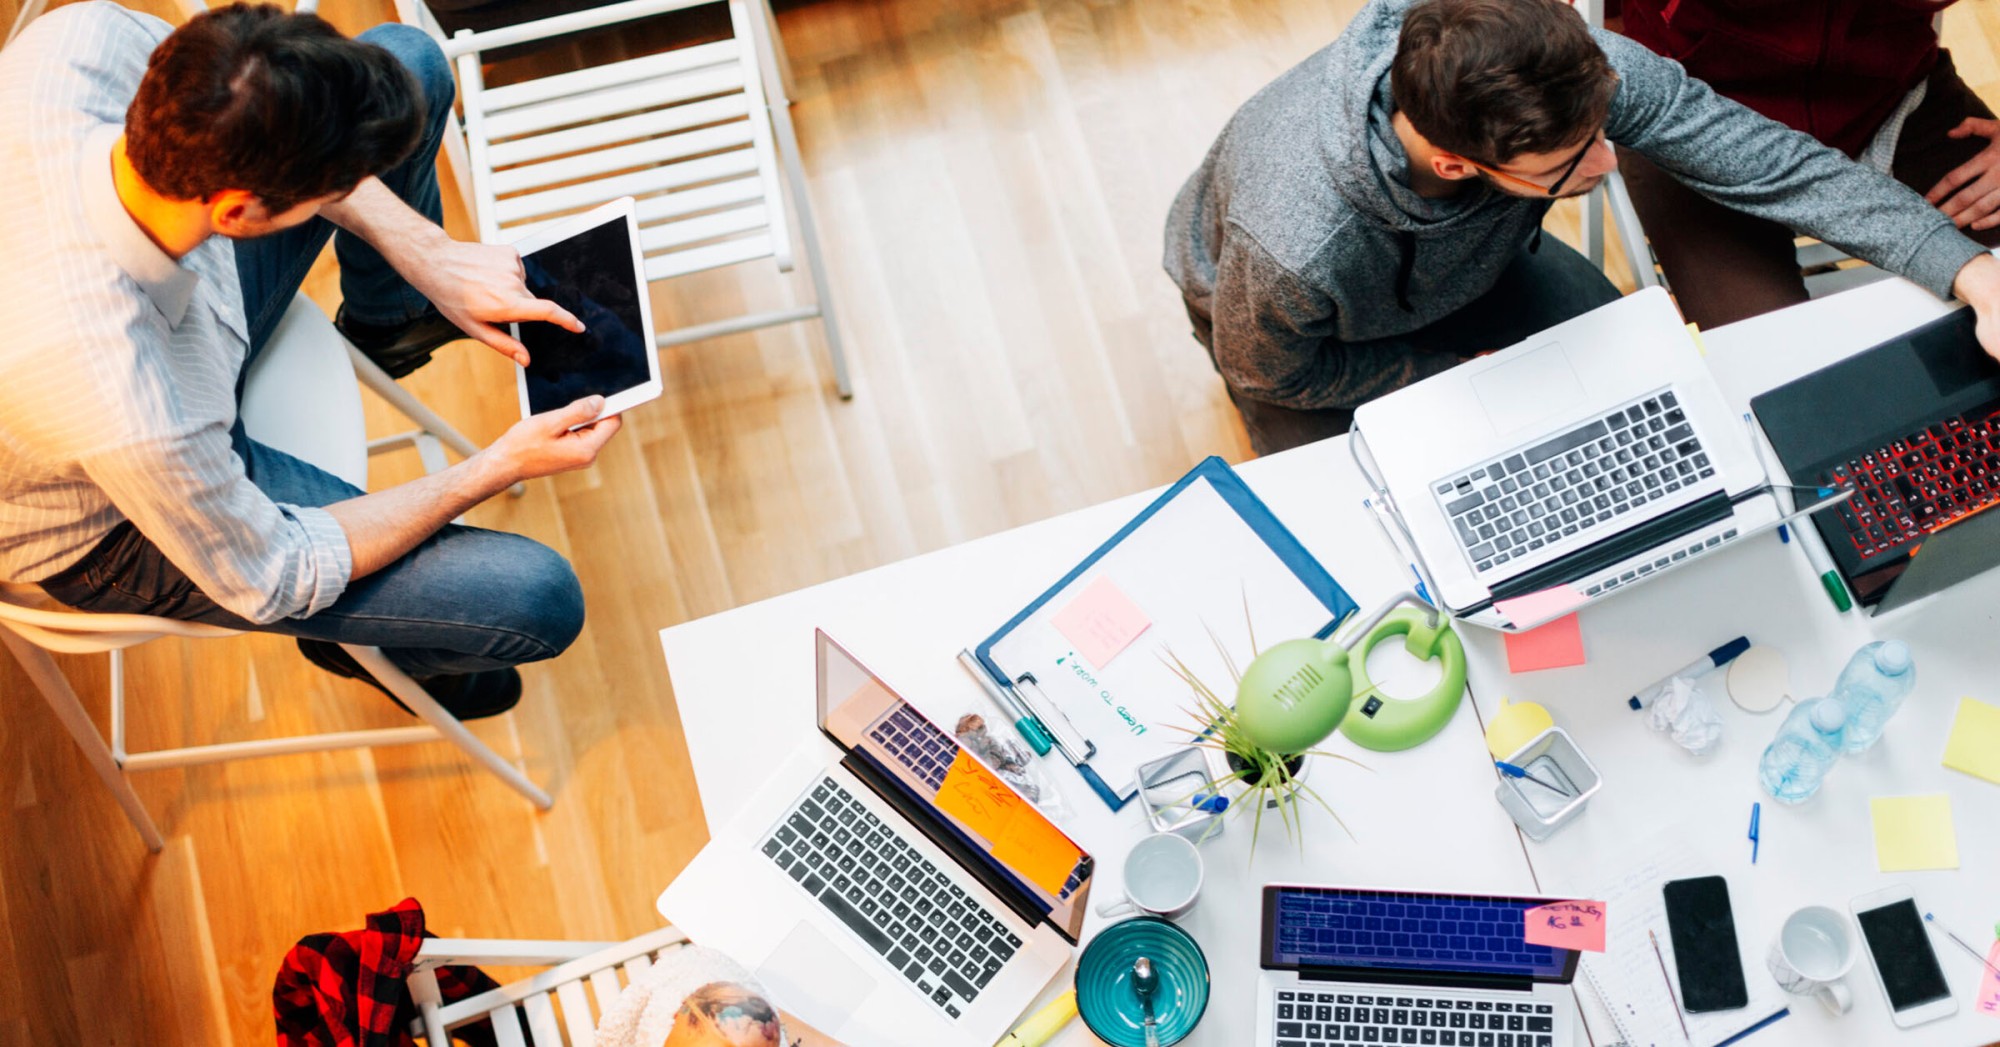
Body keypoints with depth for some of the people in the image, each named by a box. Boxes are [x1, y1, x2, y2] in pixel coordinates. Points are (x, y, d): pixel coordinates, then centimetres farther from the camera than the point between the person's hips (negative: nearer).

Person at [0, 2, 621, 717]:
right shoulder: (131, 417, -46)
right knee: (540, 601, -15)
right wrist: (500, 467, -22)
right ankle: (387, 649, 25)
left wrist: (426, 254, -15)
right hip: (108, 528, -6)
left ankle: (388, 319, 31)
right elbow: (270, 579, -25)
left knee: (409, 60, 0)